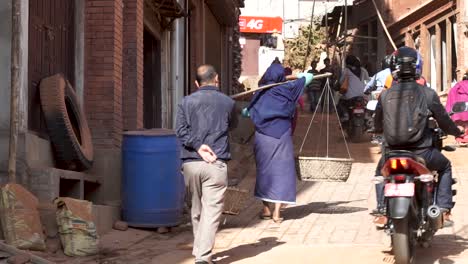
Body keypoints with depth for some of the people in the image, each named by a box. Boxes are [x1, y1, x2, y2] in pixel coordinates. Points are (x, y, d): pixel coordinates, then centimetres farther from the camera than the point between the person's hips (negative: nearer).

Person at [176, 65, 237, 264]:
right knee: (212, 211, -4)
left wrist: (198, 145, -7)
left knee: (197, 210, 16)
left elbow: (180, 130, -4)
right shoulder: (227, 102, 6)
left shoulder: (187, 102, 6)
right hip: (216, 164, -2)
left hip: (190, 163, 3)